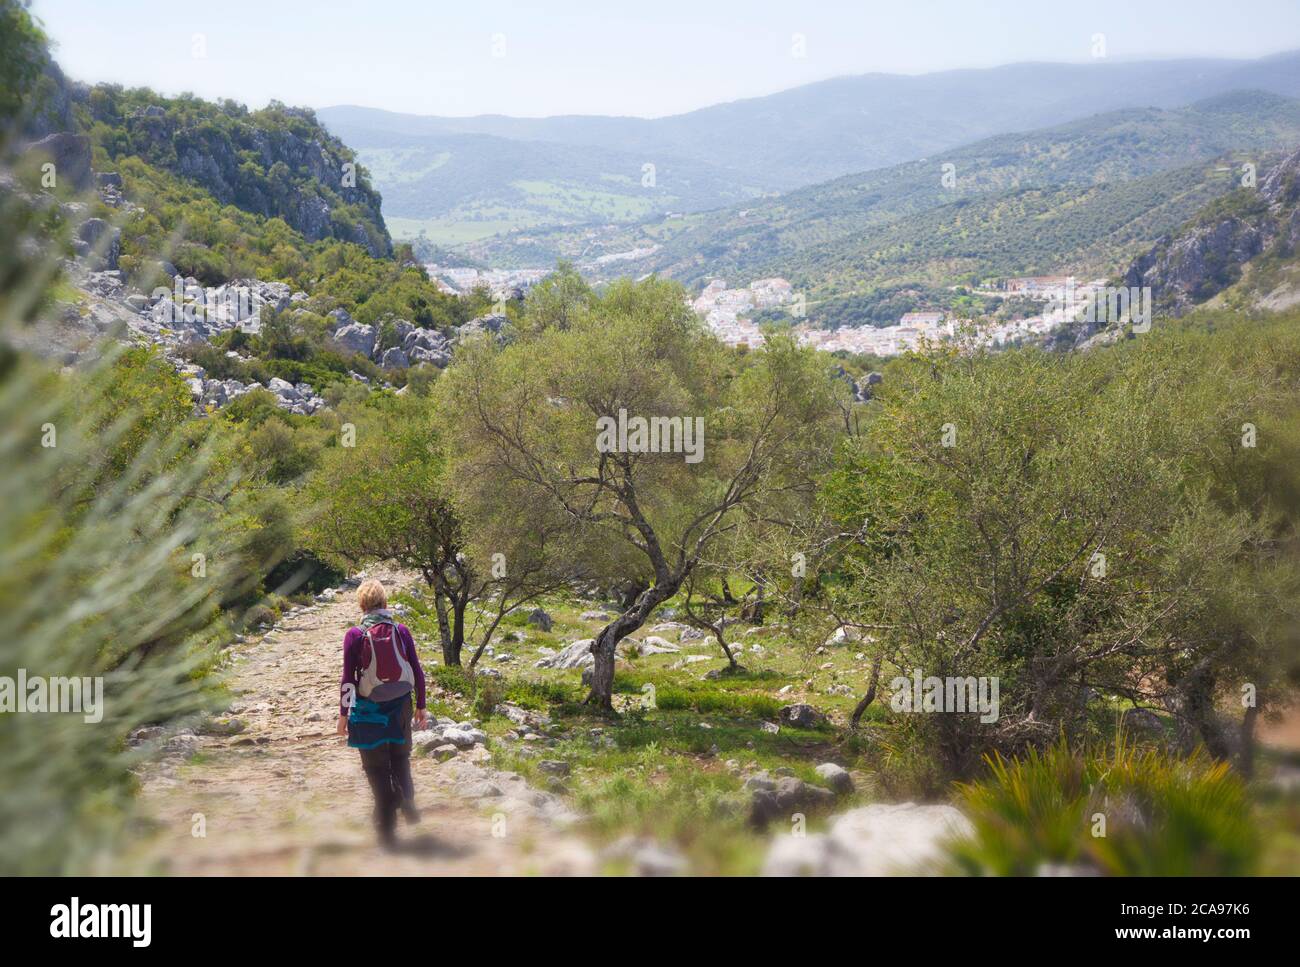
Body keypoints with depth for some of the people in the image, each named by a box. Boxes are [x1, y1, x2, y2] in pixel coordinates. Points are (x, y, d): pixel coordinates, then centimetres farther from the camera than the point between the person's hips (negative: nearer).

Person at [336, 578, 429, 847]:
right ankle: (407, 801, 1)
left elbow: (348, 679, -10)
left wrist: (343, 714, -1)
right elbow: (417, 671, -1)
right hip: (400, 705, 2)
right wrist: (421, 706, 10)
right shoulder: (401, 631, -4)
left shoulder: (355, 635, -11)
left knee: (377, 767, 10)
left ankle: (387, 829, 13)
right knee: (400, 758, 24)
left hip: (368, 709, -2)